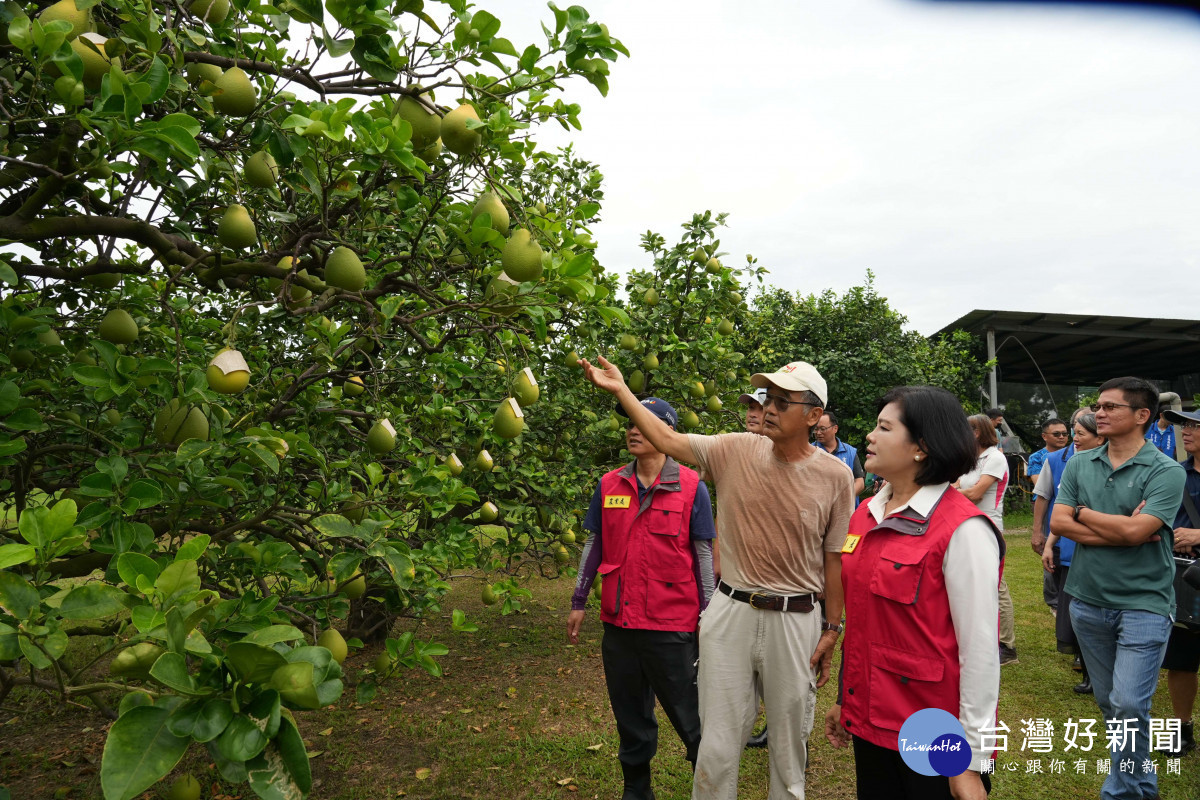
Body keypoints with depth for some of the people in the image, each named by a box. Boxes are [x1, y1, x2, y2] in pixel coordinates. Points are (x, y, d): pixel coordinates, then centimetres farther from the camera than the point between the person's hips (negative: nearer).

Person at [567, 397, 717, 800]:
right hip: (618, 620, 4)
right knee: (630, 712, 17)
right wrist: (578, 603, 11)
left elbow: (704, 553, -3)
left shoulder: (690, 486, -6)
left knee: (687, 713, 8)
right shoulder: (609, 485, 3)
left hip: (672, 624, -3)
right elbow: (593, 545, 10)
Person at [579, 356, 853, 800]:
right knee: (717, 743, 10)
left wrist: (831, 629, 2)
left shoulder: (835, 476, -6)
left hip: (795, 621, -1)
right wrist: (620, 389, -5)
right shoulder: (735, 451, -3)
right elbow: (667, 440, -1)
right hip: (731, 613, 1)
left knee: (790, 743, 15)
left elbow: (836, 558, -1)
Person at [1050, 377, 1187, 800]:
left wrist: (1081, 512, -8)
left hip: (1143, 603, -5)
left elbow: (1134, 531, -22)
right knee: (1108, 702, 15)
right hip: (1088, 601, 5)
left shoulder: (1166, 471, -10)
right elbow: (1057, 523, -6)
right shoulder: (1079, 464, 3)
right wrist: (1119, 529, -16)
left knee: (1129, 705, -9)